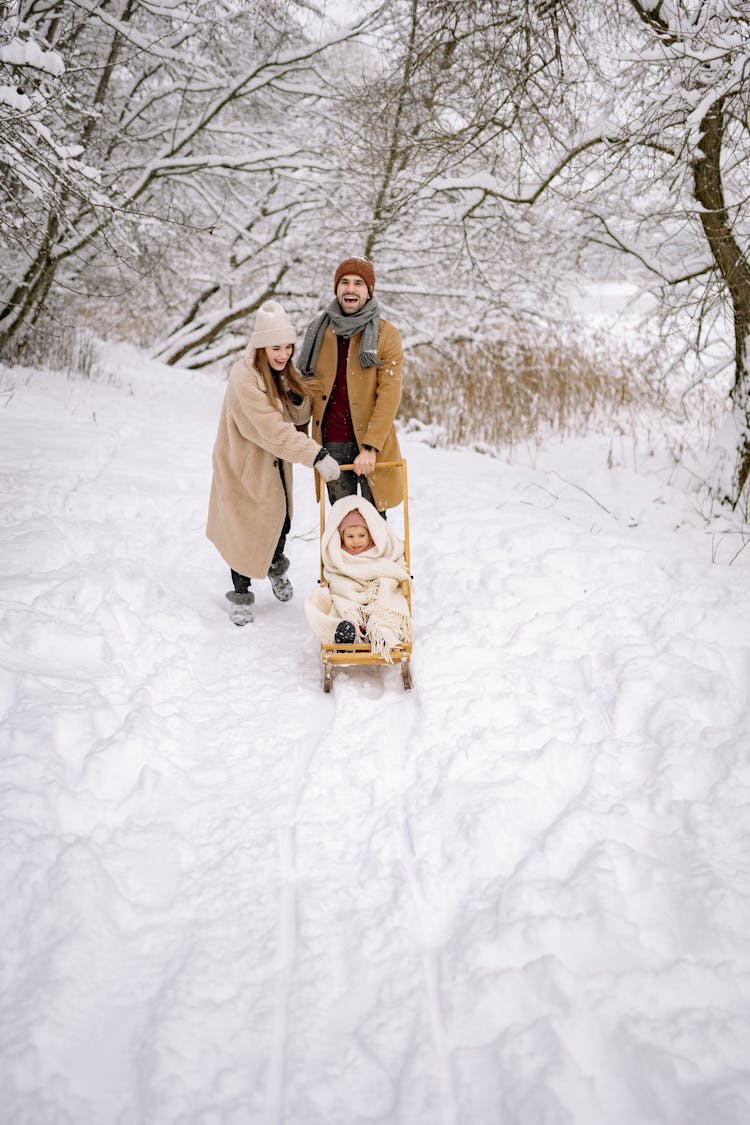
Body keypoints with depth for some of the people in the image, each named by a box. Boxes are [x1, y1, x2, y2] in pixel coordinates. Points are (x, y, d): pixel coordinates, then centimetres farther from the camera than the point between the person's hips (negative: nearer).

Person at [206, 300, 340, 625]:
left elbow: (300, 418, 1)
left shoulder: (283, 371, -1)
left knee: (280, 521, 12)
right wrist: (317, 455, -36)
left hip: (275, 462, 6)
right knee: (246, 530, 3)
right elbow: (273, 430, -32)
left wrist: (296, 395, -21)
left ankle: (275, 566, 43)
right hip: (243, 463, -6)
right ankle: (240, 593, 21)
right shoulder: (244, 377, -26)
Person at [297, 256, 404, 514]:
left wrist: (370, 447, -19)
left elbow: (389, 395, -10)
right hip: (331, 444, 3)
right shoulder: (319, 331, 10)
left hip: (372, 445, -3)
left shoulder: (386, 335, -2)